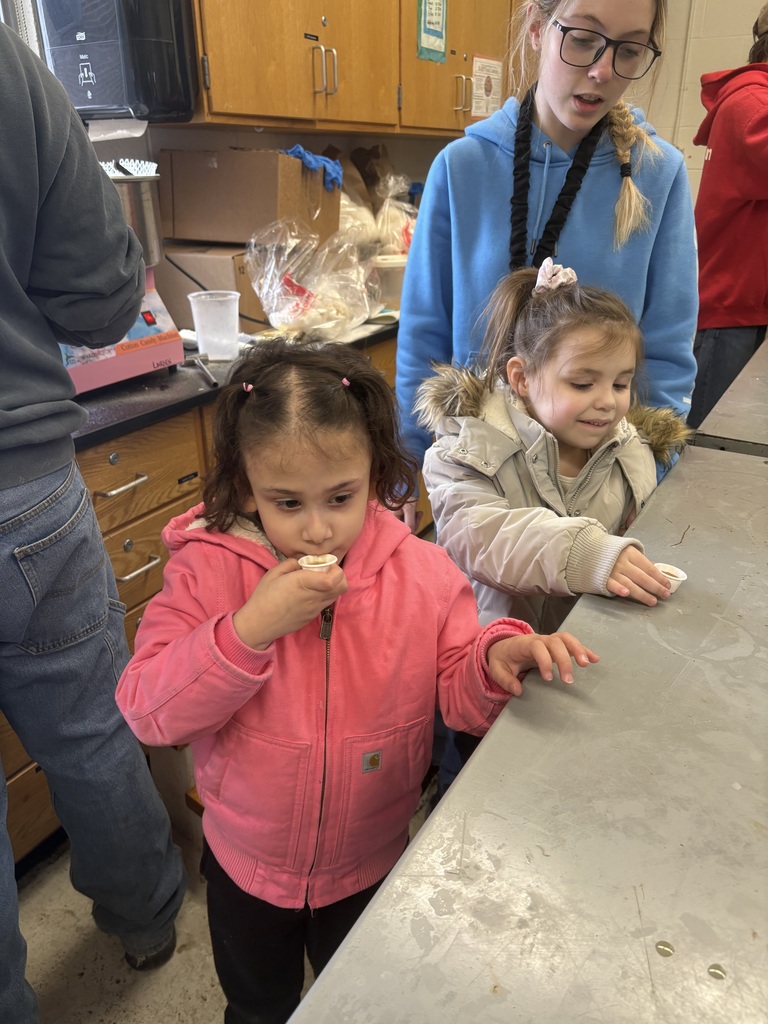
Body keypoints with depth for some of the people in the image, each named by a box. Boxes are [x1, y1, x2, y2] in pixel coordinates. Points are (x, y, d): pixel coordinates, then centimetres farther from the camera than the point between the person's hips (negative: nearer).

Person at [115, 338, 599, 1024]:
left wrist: (497, 660, -34)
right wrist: (250, 627, -37)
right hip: (247, 862, 0)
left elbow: (458, 692, -12)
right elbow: (148, 711, -24)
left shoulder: (422, 574, -19)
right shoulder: (207, 568, -21)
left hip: (372, 865, 0)